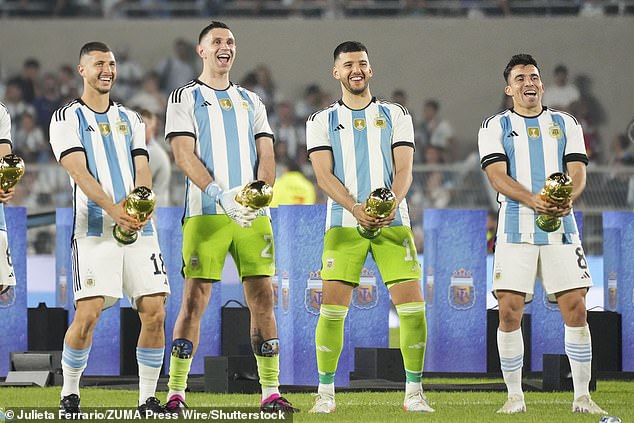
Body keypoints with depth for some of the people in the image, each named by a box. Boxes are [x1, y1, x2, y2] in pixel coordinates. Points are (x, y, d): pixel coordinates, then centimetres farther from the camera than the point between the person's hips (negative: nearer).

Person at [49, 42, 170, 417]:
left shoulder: (131, 120, 19)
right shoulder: (67, 119, 3)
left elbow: (142, 171, 9)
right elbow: (80, 172, -9)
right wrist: (114, 209, -23)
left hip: (139, 229, 4)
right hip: (94, 229, -4)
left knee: (154, 312, -4)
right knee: (88, 314, -13)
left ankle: (148, 398, 5)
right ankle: (69, 394, 4)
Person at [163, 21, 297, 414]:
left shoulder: (251, 101, 19)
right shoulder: (185, 98, 6)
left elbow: (266, 156, 12)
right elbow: (184, 156, -5)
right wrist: (221, 195, -18)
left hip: (252, 215, 4)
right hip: (206, 213, -4)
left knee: (263, 298, -1)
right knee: (195, 300, -6)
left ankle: (271, 392, 2)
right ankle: (176, 393, -2)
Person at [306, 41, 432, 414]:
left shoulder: (396, 116, 12)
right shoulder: (322, 121, 10)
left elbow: (404, 170, 3)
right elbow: (324, 175, -1)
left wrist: (391, 205, -17)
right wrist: (356, 208, -17)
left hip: (392, 223, 1)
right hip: (344, 223, -1)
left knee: (412, 304, -8)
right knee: (333, 307, -7)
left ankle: (414, 392, 0)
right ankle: (326, 392, 3)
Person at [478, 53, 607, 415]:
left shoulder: (566, 124, 14)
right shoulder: (496, 127, 7)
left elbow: (578, 171, 4)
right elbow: (497, 175, -6)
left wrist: (568, 199, -20)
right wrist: (533, 200, -24)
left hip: (561, 226, 1)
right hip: (516, 227, -1)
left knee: (576, 309, -5)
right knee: (510, 312, -7)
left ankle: (582, 396, 2)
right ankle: (515, 395, 5)